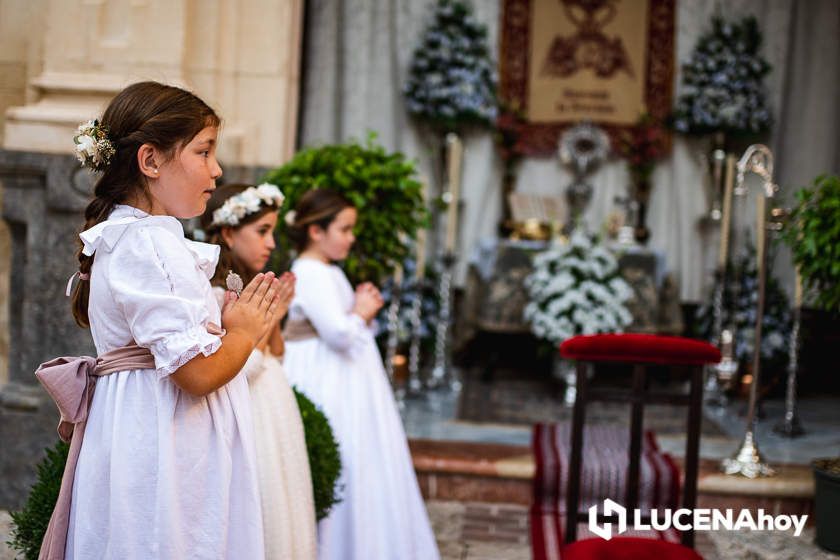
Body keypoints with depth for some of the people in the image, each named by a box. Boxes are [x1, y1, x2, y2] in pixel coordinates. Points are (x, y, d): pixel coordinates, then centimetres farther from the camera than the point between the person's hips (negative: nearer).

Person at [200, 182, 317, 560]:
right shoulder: (213, 295, -15)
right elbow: (239, 371, -20)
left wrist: (275, 318, 2)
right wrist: (267, 318, -13)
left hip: (277, 414, 9)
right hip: (252, 419, -9)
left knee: (282, 517, 12)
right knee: (256, 526, -3)